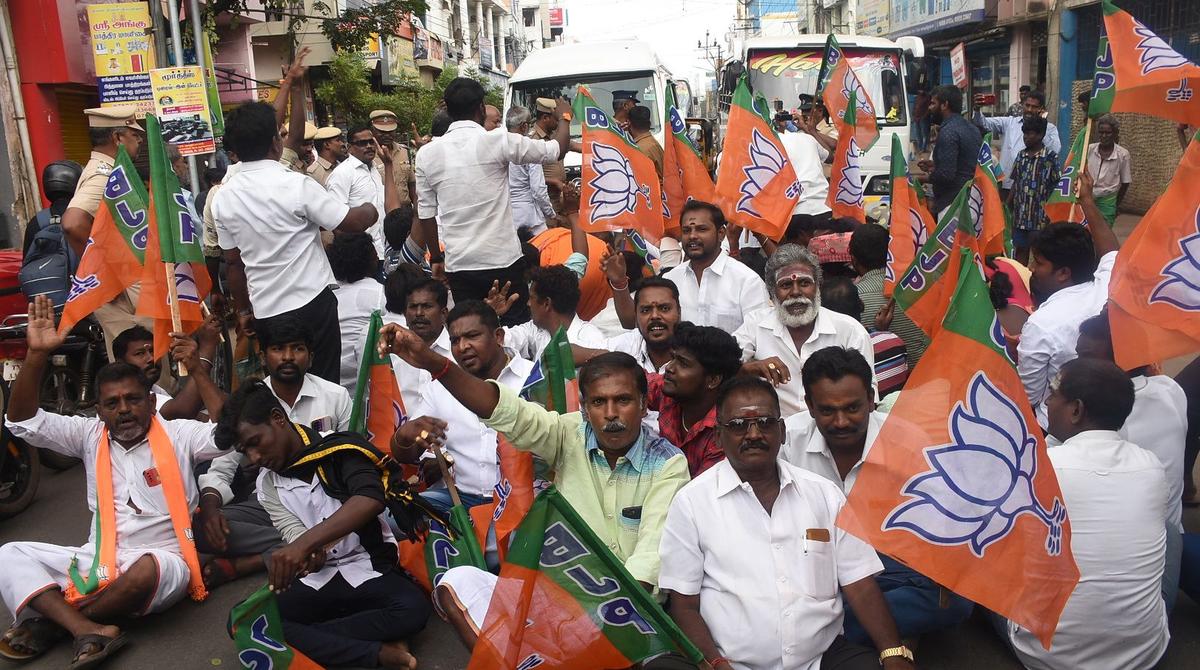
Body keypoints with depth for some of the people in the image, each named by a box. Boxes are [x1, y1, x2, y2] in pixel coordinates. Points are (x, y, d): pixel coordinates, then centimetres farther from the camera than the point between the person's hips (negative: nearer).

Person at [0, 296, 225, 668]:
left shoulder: (177, 434, 0)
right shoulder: (90, 435, 10)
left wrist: (197, 371, -20)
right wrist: (37, 356, -11)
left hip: (161, 559, -4)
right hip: (98, 559, 5)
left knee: (151, 568, -38)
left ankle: (48, 621, -12)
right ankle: (89, 631, -32)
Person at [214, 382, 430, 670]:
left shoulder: (341, 447, -10)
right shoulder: (267, 485, 8)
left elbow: (370, 500, -28)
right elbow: (294, 534, -3)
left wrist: (306, 544, -38)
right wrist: (311, 553, -28)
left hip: (368, 568, -4)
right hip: (313, 577, 4)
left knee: (413, 608, -34)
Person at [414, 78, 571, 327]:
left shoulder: (427, 154, 1)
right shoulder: (497, 142, -9)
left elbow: (426, 213, 7)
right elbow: (557, 150, 1)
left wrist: (435, 258, 19)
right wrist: (564, 116, 21)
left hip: (458, 265, 3)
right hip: (503, 260, -3)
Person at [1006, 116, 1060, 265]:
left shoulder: (1051, 157, -8)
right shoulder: (1021, 155, 7)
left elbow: (1056, 187, -6)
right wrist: (1007, 205, 7)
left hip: (1040, 215, -5)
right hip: (1020, 214, 5)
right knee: (1020, 249, 11)